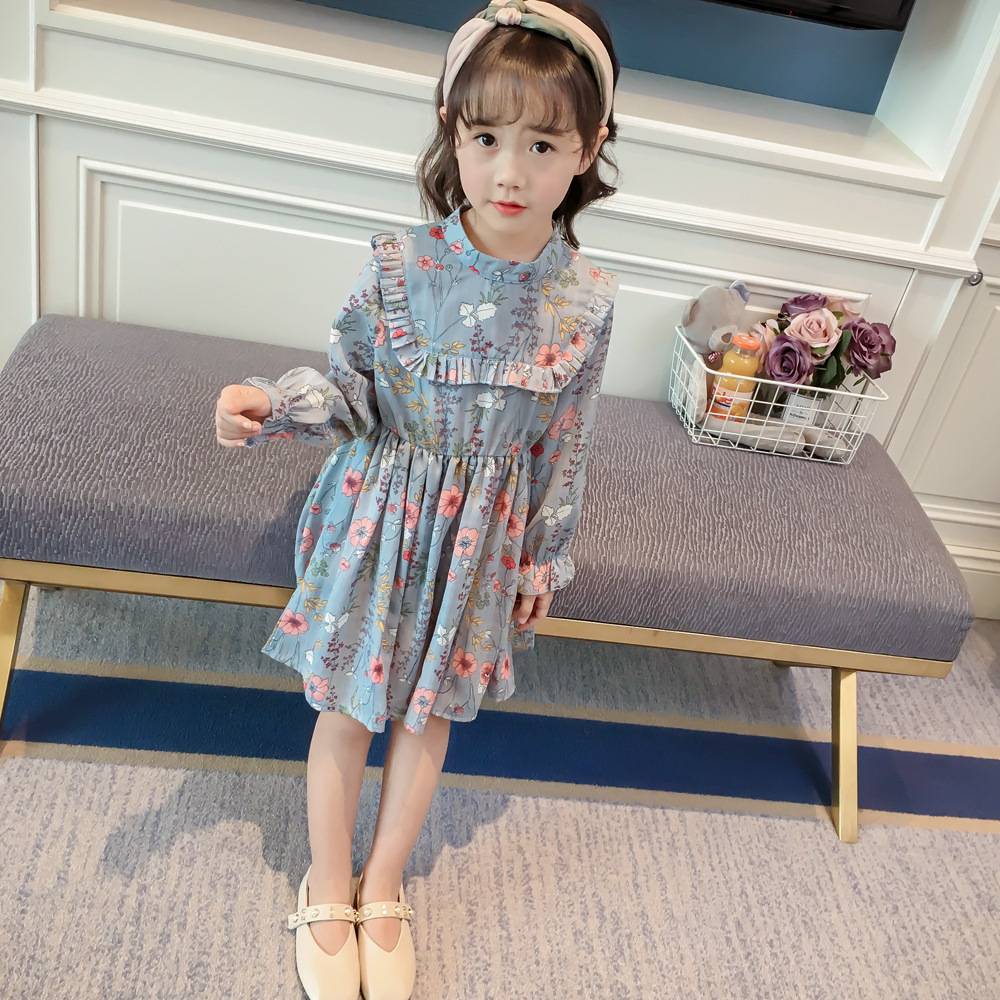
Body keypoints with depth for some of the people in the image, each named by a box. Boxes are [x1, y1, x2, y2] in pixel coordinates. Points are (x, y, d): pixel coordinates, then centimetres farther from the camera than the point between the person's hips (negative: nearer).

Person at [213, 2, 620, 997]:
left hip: (484, 532, 1)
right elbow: (349, 390, -6)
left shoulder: (585, 300, -12)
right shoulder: (399, 263, -16)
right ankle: (326, 891, 36)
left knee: (429, 711, 15)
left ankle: (382, 893, 38)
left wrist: (546, 551, 5)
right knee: (348, 706, 10)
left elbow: (564, 441, -2)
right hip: (381, 509, -1)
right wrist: (272, 403, -26)